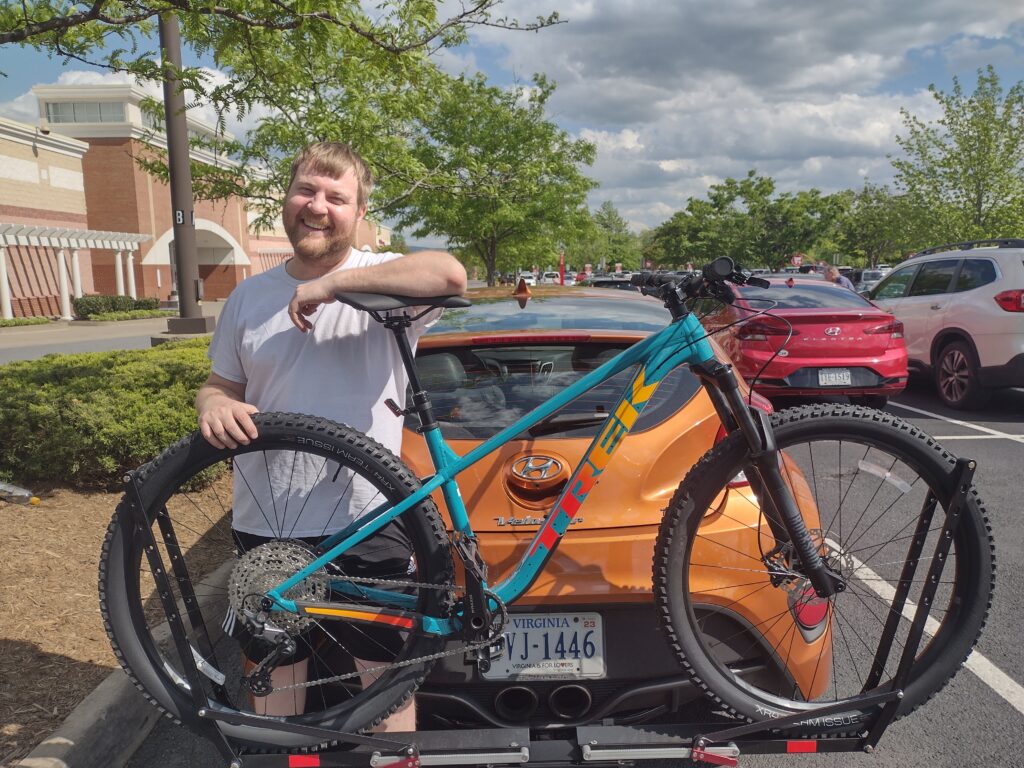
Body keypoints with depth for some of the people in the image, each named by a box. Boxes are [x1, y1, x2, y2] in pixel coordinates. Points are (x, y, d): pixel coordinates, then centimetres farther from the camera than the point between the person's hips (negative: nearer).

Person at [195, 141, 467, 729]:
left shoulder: (382, 279, -5)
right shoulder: (250, 297, 8)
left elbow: (450, 274, -26)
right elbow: (219, 386, 16)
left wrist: (333, 283, -25)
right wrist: (215, 407, -9)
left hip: (368, 524, -4)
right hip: (263, 525, 4)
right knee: (275, 669, 21)